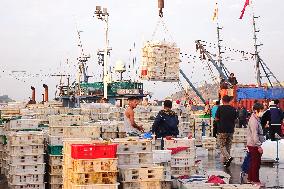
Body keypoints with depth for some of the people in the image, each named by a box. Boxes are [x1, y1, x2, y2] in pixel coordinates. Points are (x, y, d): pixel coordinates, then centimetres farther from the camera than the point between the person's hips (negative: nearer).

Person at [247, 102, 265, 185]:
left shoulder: (256, 119, 12)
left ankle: (250, 178, 26)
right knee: (256, 163, -3)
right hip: (254, 145, -10)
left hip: (252, 145, 10)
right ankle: (255, 180, 5)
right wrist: (259, 146, -22)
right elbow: (254, 135, -23)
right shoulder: (254, 121, -20)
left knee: (253, 162, 17)